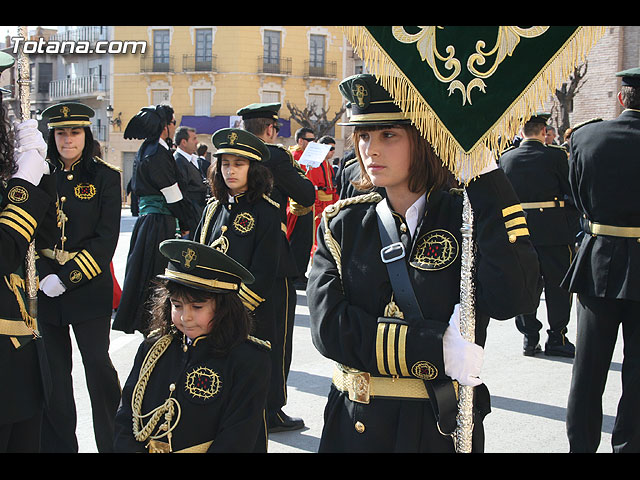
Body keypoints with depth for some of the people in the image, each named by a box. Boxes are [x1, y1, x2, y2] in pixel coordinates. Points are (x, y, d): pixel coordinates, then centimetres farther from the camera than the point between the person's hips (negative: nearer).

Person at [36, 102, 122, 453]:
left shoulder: (104, 177, -1)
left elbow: (106, 240, -7)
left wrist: (68, 277, -15)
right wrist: (40, 273, -6)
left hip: (89, 289, -3)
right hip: (44, 290, 3)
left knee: (97, 365, 1)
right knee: (54, 370, 9)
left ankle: (112, 441, 14)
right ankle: (58, 443, 21)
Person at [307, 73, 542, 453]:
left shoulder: (466, 217, -9)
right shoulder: (342, 225, -1)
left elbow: (511, 300, -27)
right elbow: (328, 325, -13)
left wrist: (486, 175, -26)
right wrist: (436, 348, -22)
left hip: (442, 428, -2)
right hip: (354, 425, 2)